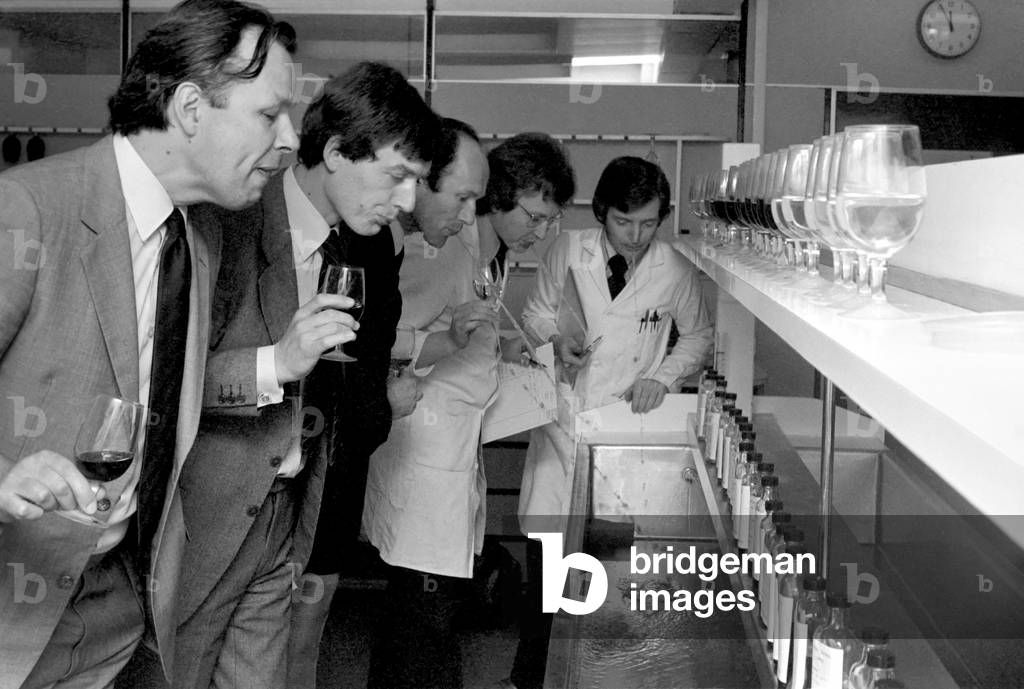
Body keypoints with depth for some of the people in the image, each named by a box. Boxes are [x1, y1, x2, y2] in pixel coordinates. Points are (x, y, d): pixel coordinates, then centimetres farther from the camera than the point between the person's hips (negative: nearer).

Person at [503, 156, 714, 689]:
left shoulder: (676, 273, -5)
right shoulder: (568, 250, -3)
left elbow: (698, 335, 13)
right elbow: (536, 310, 13)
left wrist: (662, 377, -3)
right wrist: (556, 339, -8)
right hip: (563, 418, 1)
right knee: (543, 556, 2)